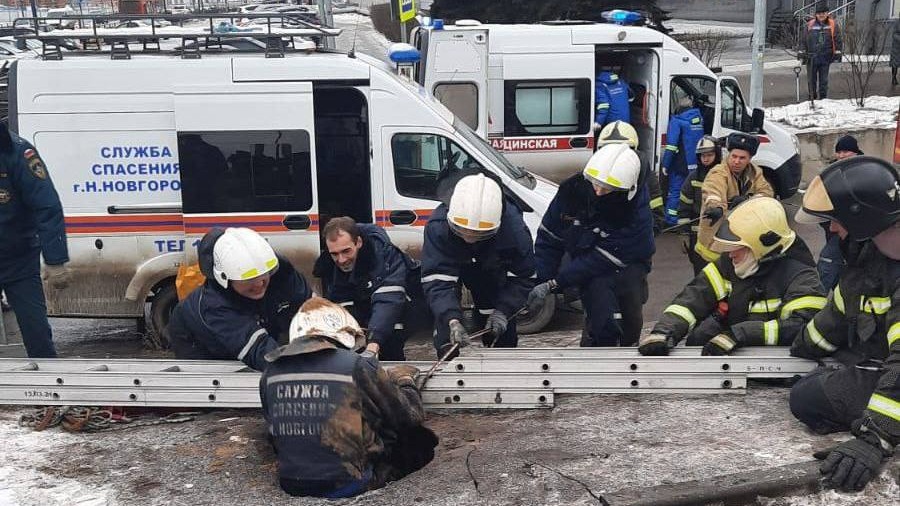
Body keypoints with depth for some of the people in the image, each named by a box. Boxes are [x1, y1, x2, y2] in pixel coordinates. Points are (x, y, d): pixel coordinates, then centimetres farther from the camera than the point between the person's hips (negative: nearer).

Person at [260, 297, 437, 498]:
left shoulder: (270, 373, -1)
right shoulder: (358, 366, -15)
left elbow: (274, 430, 13)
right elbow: (410, 418, -3)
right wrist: (406, 382, 17)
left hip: (291, 484, 5)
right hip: (348, 484, -5)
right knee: (421, 444, 14)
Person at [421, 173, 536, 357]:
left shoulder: (514, 227, -37)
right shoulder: (437, 226, -41)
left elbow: (523, 277, -25)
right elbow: (436, 281, -41)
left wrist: (503, 311, -36)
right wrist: (452, 320, -55)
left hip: (493, 269, 1)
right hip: (448, 266, -1)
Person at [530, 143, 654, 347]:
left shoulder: (637, 214, -28)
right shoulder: (572, 189, -17)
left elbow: (600, 261, -28)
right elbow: (549, 237, -7)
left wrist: (553, 284, -30)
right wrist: (541, 282, -14)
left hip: (627, 264, 0)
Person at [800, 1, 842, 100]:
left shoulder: (833, 25, 2)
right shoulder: (810, 25, 3)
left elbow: (838, 41, 3)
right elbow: (803, 40, 8)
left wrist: (837, 54, -3)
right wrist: (802, 53, 3)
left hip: (825, 58, -1)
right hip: (811, 58, 1)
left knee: (823, 80, 3)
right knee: (811, 79, 6)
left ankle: (823, 98, 12)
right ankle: (812, 97, 17)